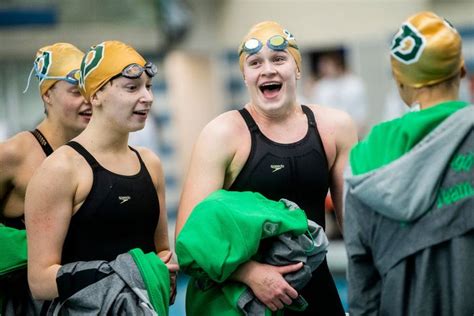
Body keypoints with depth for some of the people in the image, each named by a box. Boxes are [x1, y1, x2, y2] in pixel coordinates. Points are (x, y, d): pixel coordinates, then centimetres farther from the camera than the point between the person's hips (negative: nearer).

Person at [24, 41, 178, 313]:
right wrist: (128, 274, -24)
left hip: (149, 305, 6)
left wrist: (167, 267, -4)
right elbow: (40, 280, -18)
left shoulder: (150, 163, 7)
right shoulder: (62, 169, -13)